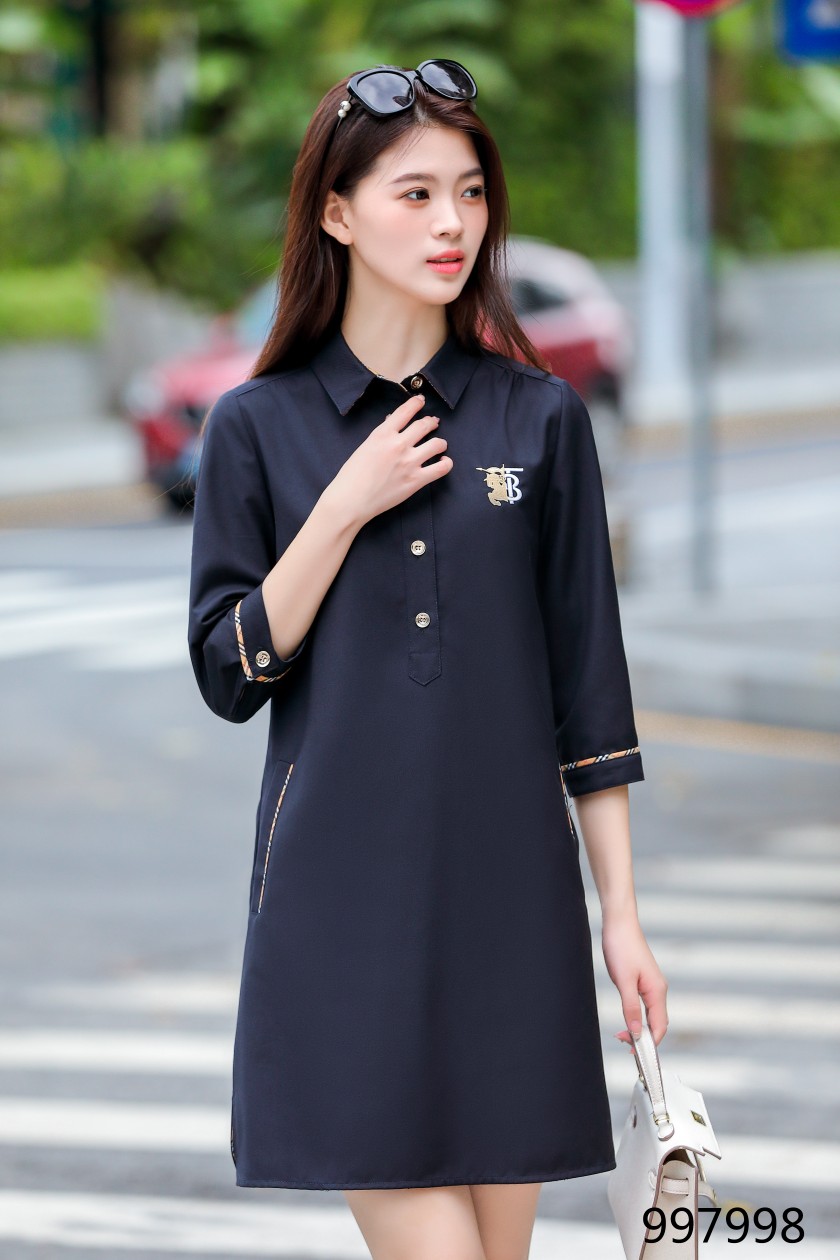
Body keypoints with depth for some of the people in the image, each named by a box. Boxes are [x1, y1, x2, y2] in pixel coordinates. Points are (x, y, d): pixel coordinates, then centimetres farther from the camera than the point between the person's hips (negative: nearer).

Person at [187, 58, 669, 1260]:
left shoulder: (540, 417, 4)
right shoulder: (258, 427, 2)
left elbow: (589, 689, 6)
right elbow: (231, 675, 0)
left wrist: (623, 915, 3)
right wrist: (346, 507, -10)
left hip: (512, 889, 2)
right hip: (345, 898, -2)